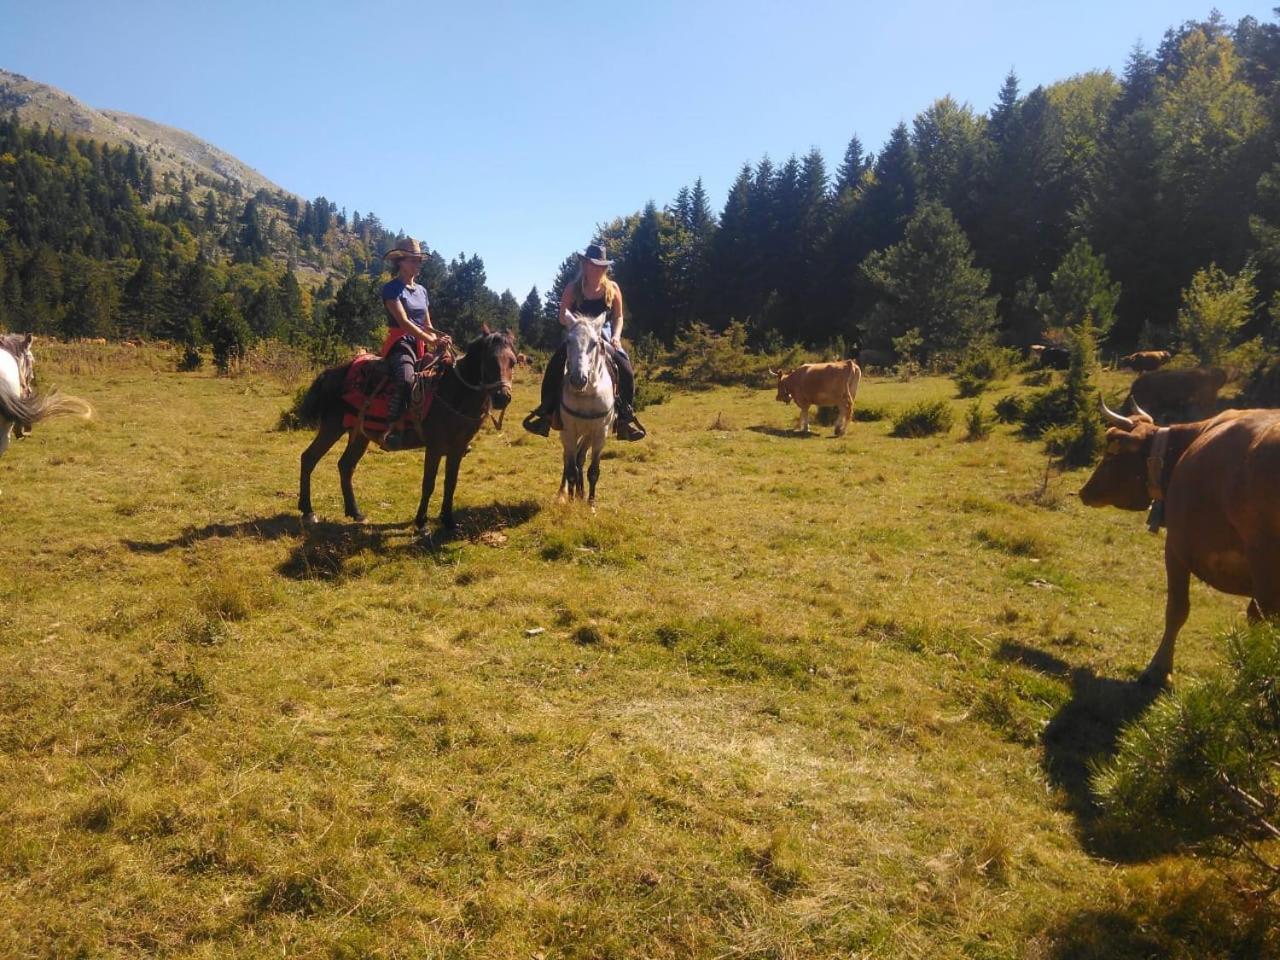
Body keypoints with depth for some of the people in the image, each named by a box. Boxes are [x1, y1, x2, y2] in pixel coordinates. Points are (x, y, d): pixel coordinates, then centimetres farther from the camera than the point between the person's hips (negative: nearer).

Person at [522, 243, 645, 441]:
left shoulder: (613, 288, 0)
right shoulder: (573, 288, -3)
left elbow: (618, 317, 7)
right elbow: (563, 318, -3)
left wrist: (616, 336, -10)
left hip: (604, 336, 1)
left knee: (626, 370, -19)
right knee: (555, 366, -23)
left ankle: (626, 416, -4)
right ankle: (546, 411, -10)